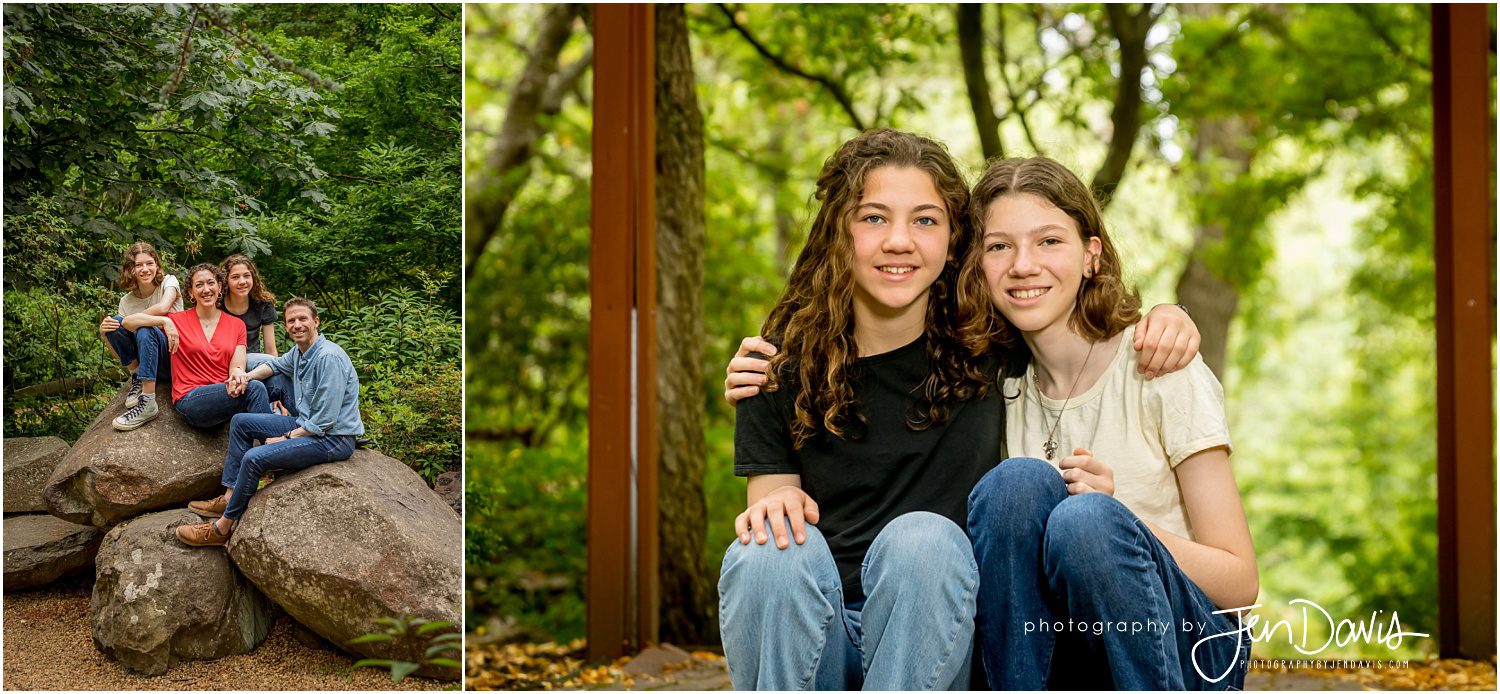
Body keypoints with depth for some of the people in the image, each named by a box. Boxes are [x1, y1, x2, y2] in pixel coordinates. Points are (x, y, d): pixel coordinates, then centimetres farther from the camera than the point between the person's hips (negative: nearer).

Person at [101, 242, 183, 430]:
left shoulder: (168, 282, -4)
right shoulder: (126, 301, 5)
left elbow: (162, 308, -29)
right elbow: (119, 354, 3)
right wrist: (104, 334, -18)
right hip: (147, 364, 4)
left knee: (144, 329, -32)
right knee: (115, 324, -16)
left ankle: (148, 402, -37)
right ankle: (137, 378, -5)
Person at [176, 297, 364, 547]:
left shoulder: (329, 358, -22)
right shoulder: (299, 352, 7)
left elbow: (325, 420, -24)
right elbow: (276, 365, 31)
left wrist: (286, 438, -14)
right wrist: (245, 376, 11)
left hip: (333, 439, -10)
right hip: (305, 424, 10)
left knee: (254, 458, -23)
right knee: (240, 422, 12)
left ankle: (222, 528, -8)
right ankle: (229, 497, 10)